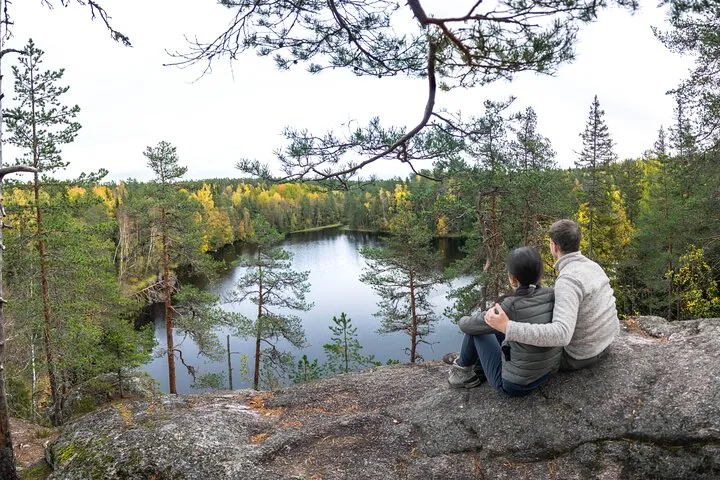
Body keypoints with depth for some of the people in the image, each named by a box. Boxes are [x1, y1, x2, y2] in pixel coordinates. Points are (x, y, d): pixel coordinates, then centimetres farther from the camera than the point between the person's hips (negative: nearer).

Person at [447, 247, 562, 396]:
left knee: (477, 327, 9)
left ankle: (464, 368, 32)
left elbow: (467, 325, -13)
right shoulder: (552, 296, -10)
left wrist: (464, 321, 13)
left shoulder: (509, 308, -28)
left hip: (515, 384, -6)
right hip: (546, 372, 6)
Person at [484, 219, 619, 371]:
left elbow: (561, 335, -47)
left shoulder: (568, 281, -35)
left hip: (583, 354, -8)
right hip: (604, 341, 8)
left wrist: (507, 327, -53)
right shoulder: (592, 266, -4)